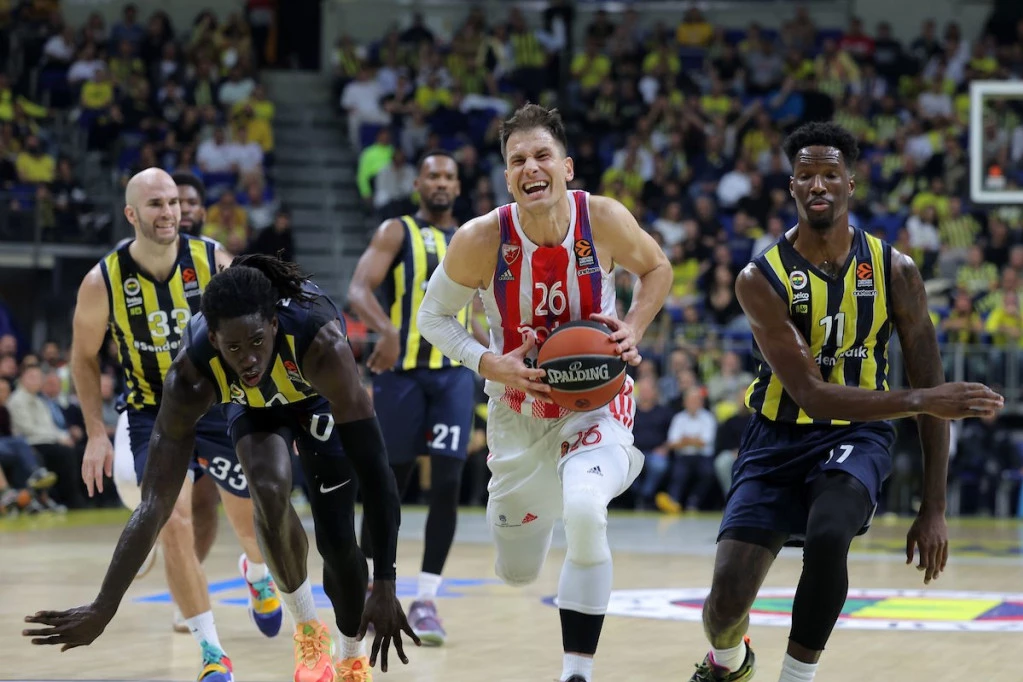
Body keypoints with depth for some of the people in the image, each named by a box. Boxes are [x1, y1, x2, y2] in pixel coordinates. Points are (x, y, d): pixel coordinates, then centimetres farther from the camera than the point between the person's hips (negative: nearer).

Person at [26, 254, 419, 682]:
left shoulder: (321, 343, -45)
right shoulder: (190, 378, -39)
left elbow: (374, 469, -43)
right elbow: (155, 503, -36)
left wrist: (385, 586, -46)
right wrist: (103, 608, -39)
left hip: (320, 392, -1)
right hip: (254, 404, 1)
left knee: (337, 541, -7)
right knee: (269, 492, -27)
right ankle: (307, 631, -1)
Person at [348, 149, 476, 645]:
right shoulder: (397, 232, 0)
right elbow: (358, 291, -13)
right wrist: (386, 331, -30)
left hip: (453, 372, 3)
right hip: (402, 370, -3)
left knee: (447, 483, -9)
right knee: (391, 481, 3)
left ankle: (425, 599, -4)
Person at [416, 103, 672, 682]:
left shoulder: (604, 219, -19)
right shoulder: (481, 240, -20)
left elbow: (657, 269, 3)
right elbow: (434, 316, -4)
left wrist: (634, 330, -14)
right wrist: (490, 364, -20)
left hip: (596, 403, -2)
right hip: (520, 412, 2)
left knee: (583, 510, -35)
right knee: (518, 573, 17)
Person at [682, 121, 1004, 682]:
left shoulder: (894, 271, -8)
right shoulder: (762, 278, -16)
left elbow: (931, 390, -3)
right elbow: (812, 394, -24)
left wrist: (933, 510, -7)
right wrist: (919, 401, -35)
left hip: (856, 435, 0)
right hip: (779, 439, 0)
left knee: (826, 537, -33)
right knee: (726, 602, -10)